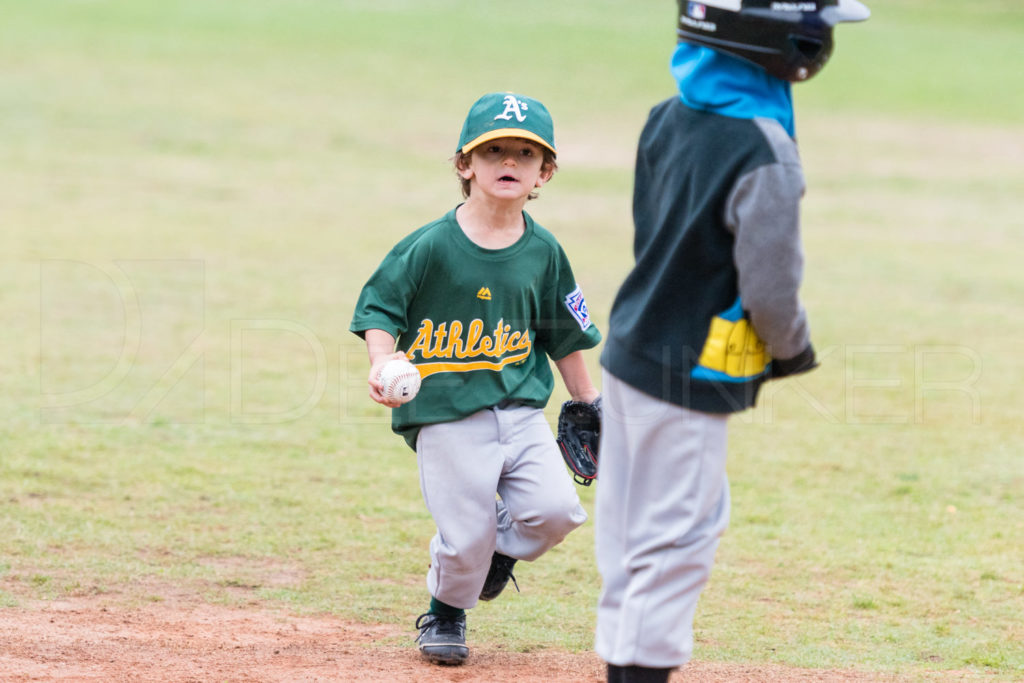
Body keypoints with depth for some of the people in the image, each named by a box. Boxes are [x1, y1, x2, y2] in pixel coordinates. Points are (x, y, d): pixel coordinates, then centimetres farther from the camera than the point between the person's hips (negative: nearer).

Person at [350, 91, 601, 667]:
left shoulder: (543, 252, 6)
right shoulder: (430, 246, -6)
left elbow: (565, 337, 15)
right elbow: (380, 307, -2)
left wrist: (589, 406, 18)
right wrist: (383, 361, -21)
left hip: (521, 410, 3)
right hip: (446, 413, -3)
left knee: (555, 509, -15)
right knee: (466, 536, -7)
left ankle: (502, 547, 19)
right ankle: (445, 613, 25)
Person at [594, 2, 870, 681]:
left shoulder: (667, 118, 3)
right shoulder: (763, 153, -22)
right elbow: (771, 289, -19)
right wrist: (794, 349, 2)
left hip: (630, 350, 8)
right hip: (690, 378, -8)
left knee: (632, 532, 15)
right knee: (677, 538, -1)